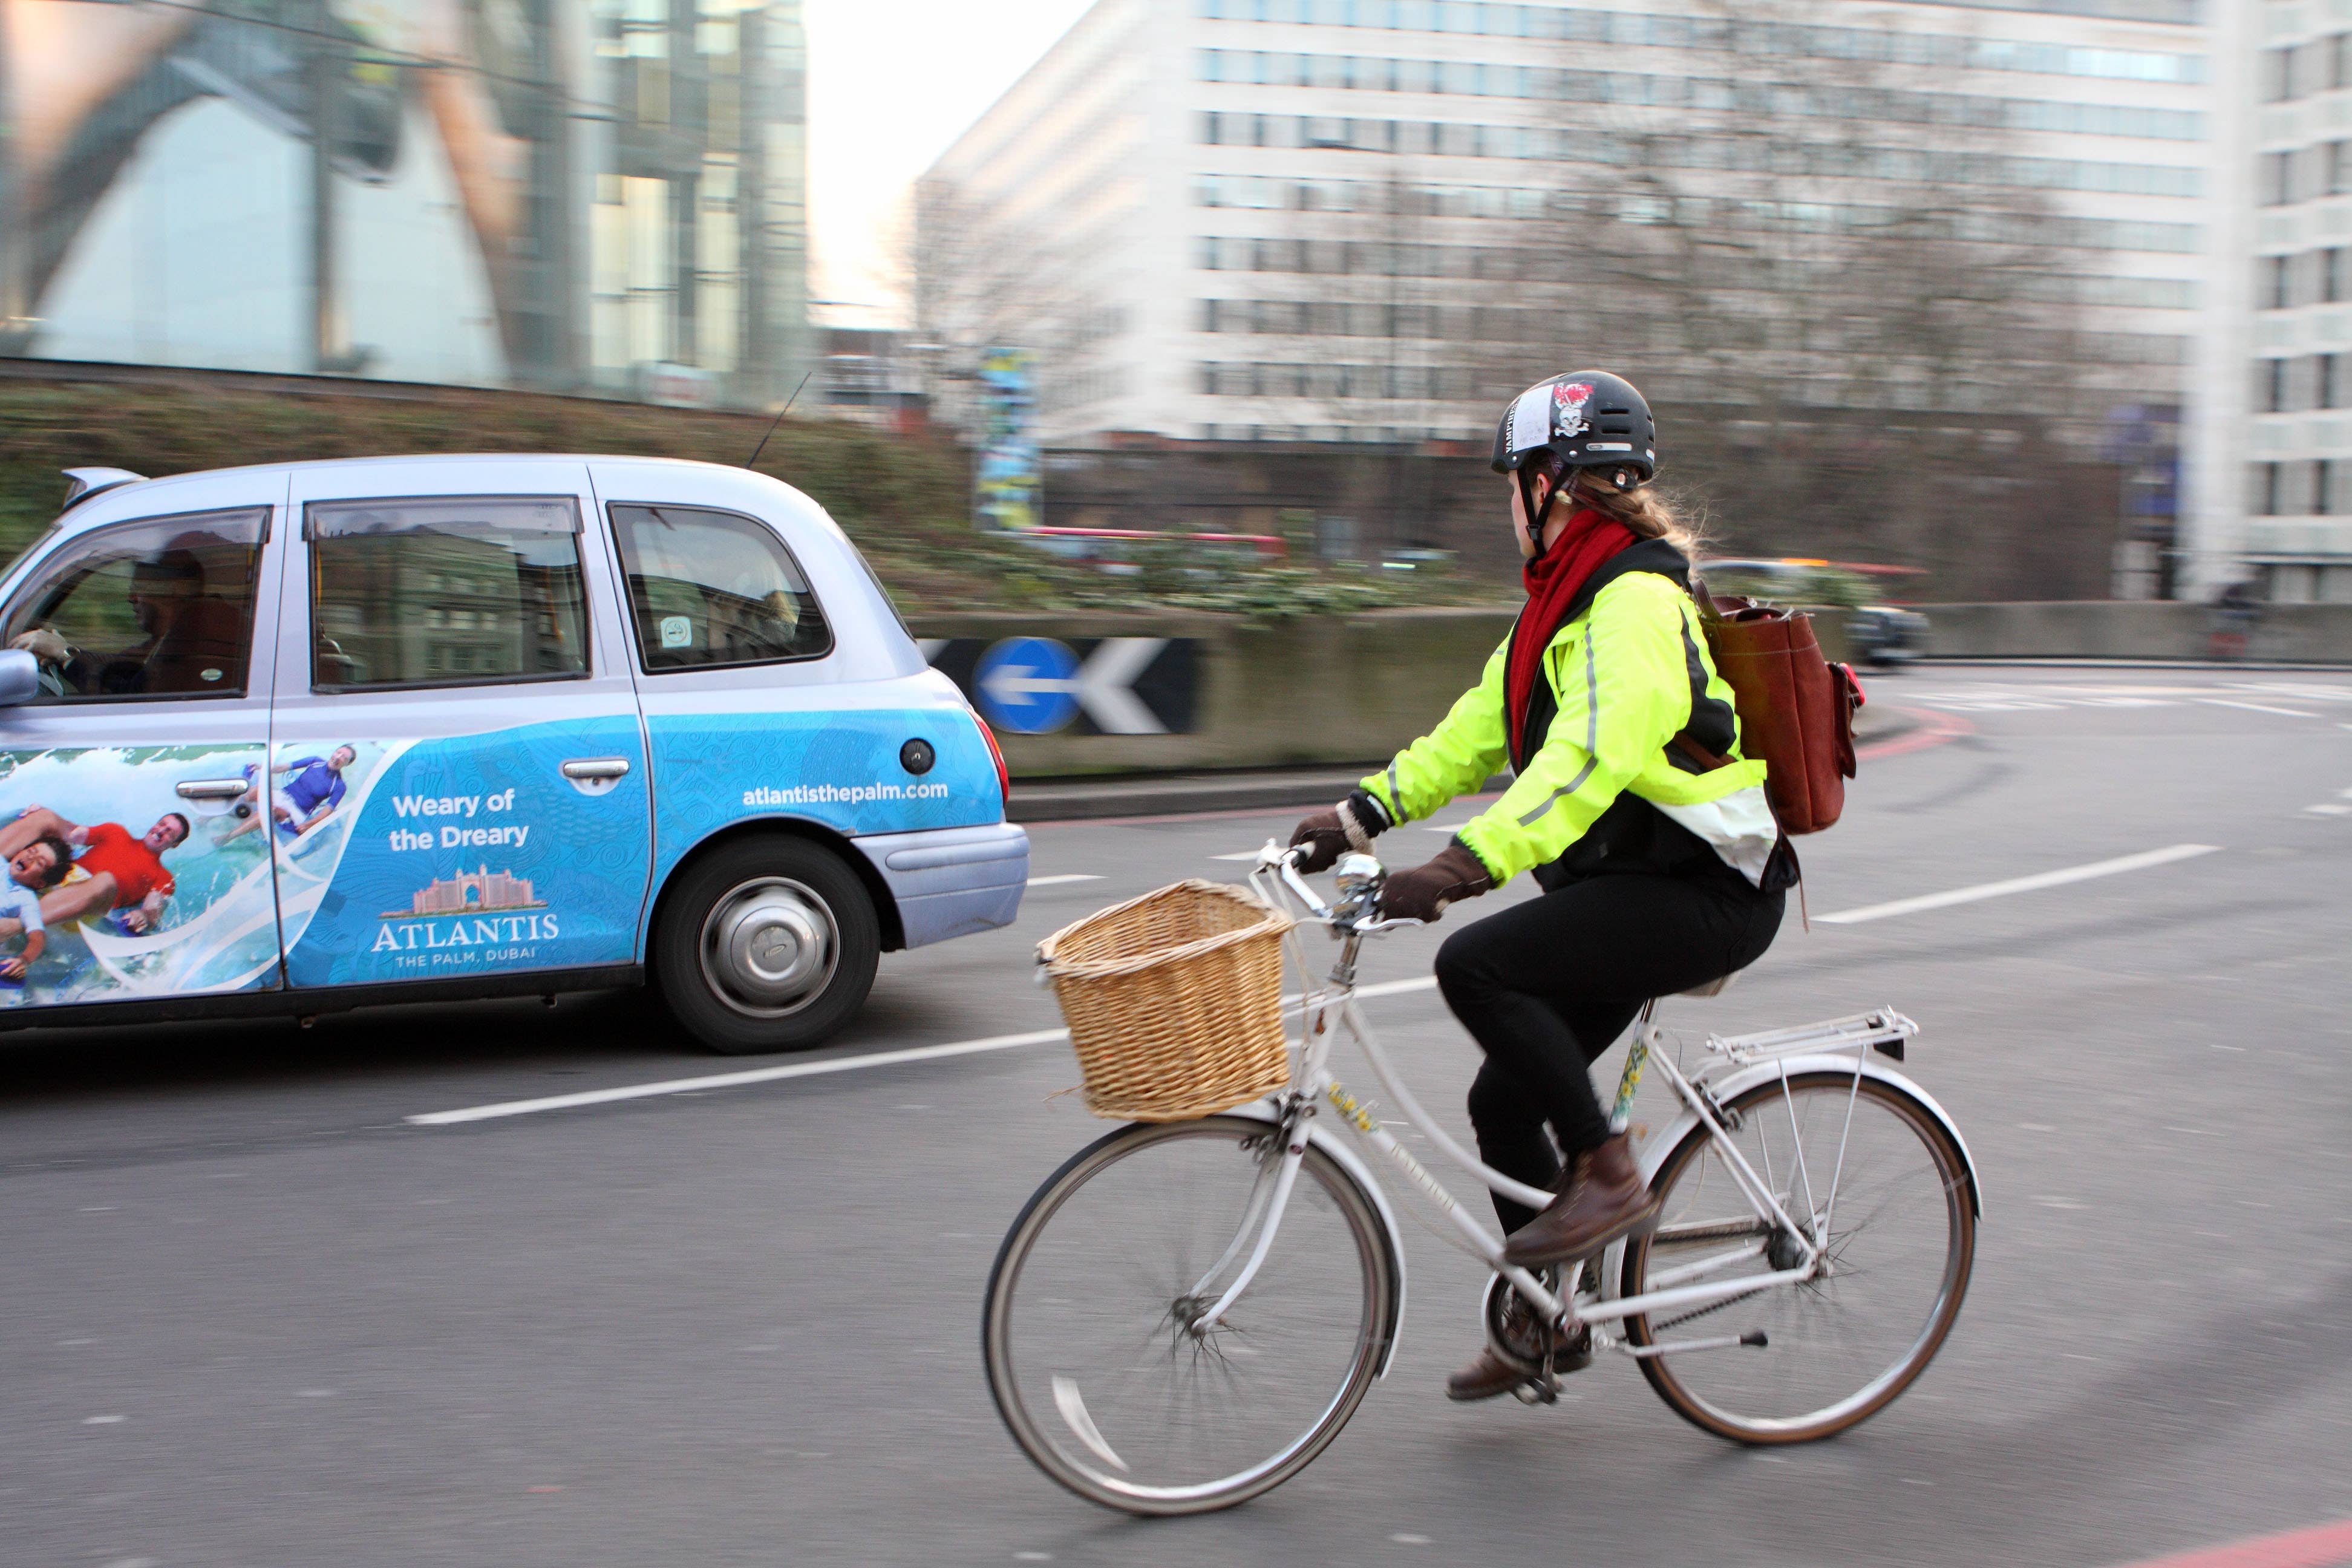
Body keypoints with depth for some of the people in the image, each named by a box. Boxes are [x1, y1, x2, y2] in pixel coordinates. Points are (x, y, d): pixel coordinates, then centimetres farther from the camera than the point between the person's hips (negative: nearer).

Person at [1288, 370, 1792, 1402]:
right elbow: (1480, 729, 16)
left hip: (1706, 893, -10)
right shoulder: (1567, 597, 13)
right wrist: (1364, 813, 7)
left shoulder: (1636, 601, -19)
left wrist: (1462, 866, -40)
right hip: (1635, 884, 10)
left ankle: (1607, 1177, -11)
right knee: (1504, 1102, 9)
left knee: (1478, 964, -26)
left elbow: (1593, 757, -32)